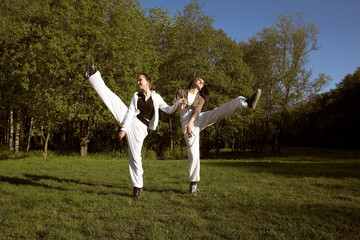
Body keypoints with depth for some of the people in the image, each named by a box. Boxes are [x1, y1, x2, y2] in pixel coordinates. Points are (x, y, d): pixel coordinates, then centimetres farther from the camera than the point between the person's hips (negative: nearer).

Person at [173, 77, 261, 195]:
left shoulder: (200, 98, 22)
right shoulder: (181, 92, 20)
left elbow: (196, 111, 2)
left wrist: (190, 124, -17)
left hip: (199, 119, 2)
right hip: (187, 124, -2)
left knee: (220, 111, -23)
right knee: (193, 154, -12)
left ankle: (248, 102, -46)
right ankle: (193, 183, 1)